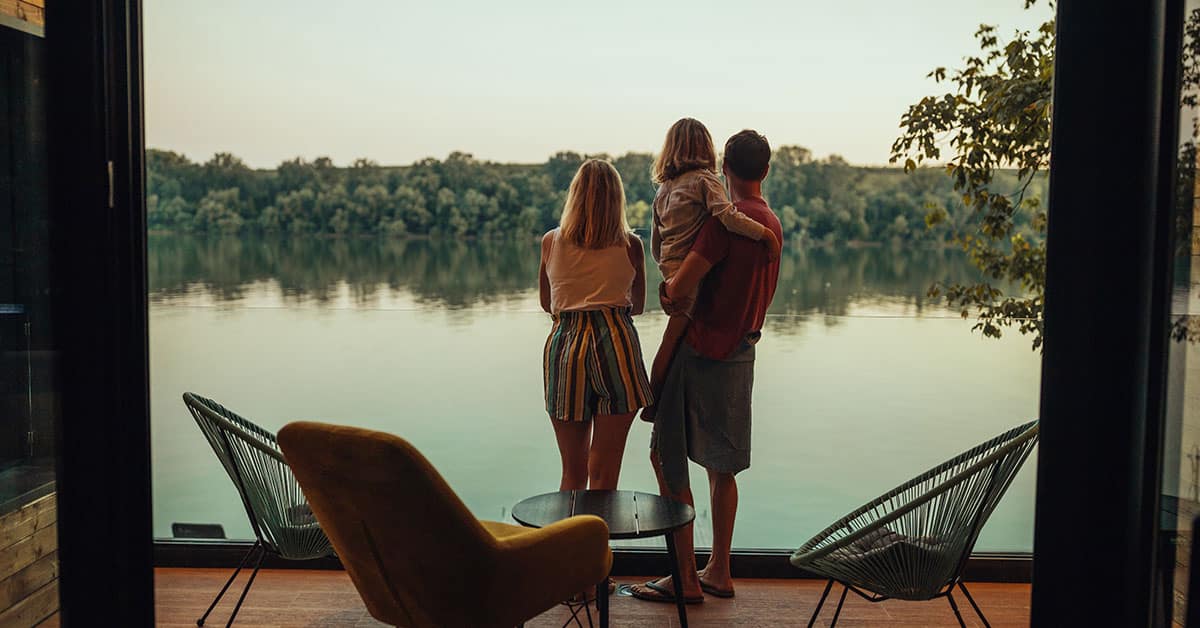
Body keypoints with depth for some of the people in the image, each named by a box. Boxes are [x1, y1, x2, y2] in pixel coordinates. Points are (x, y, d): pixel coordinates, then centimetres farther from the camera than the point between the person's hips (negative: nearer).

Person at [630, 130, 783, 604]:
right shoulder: (773, 225, 11)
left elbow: (680, 287, -23)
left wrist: (673, 296, 1)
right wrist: (682, 296, 10)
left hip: (703, 350, -8)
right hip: (741, 353, 8)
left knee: (668, 458, 1)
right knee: (721, 467, 14)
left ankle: (686, 577, 5)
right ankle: (719, 572, 22)